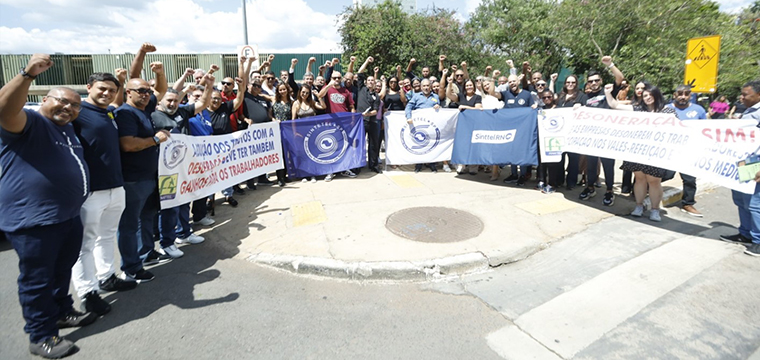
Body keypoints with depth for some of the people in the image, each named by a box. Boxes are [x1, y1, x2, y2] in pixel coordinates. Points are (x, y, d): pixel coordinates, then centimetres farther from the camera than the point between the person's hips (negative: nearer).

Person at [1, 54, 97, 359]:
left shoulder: (68, 128, 15)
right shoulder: (28, 122, -11)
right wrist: (29, 73, -45)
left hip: (69, 216, 9)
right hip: (33, 220, -9)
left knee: (62, 272, 23)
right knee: (37, 280, 4)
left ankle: (62, 312, 40)